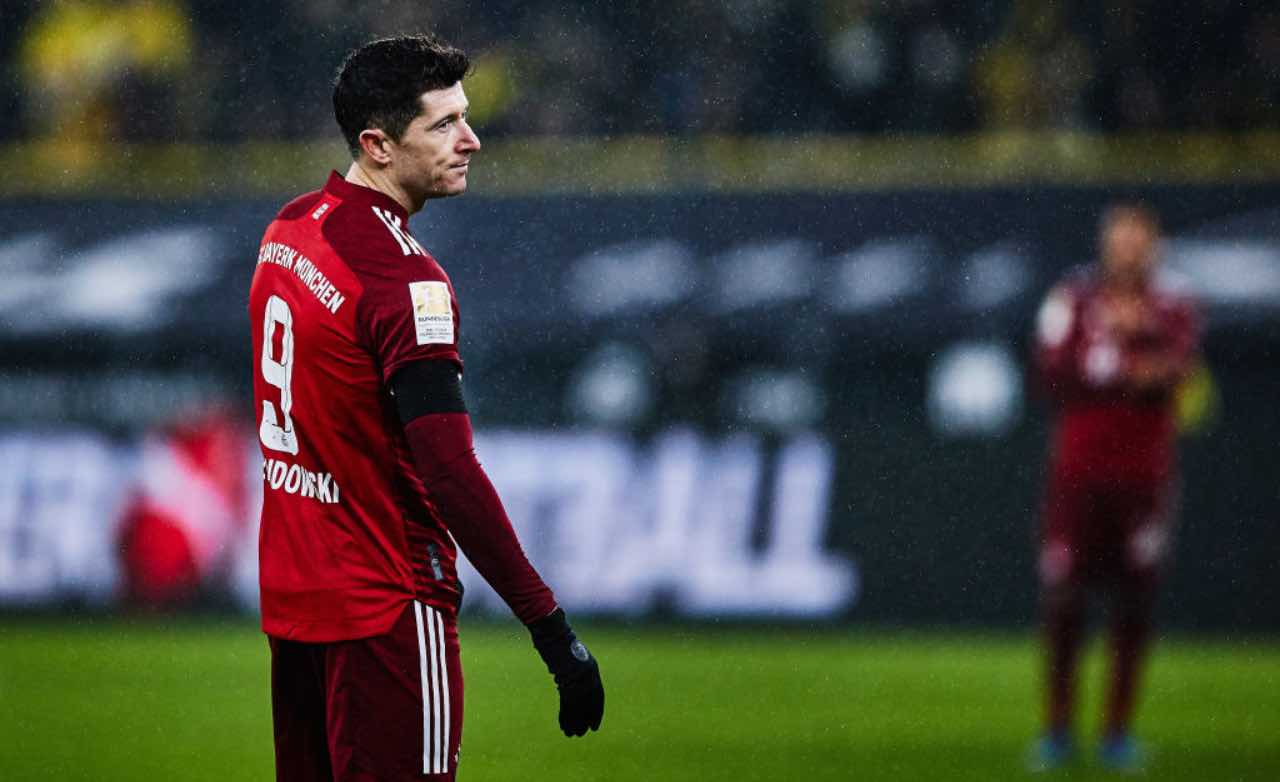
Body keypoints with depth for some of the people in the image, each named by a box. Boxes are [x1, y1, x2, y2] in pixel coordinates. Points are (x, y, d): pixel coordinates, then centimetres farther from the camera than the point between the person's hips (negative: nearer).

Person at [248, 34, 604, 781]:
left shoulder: (289, 230, 8)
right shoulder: (406, 279, -19)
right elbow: (451, 474, -25)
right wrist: (551, 627, -23)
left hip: (291, 600, 9)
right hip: (386, 608, -9)